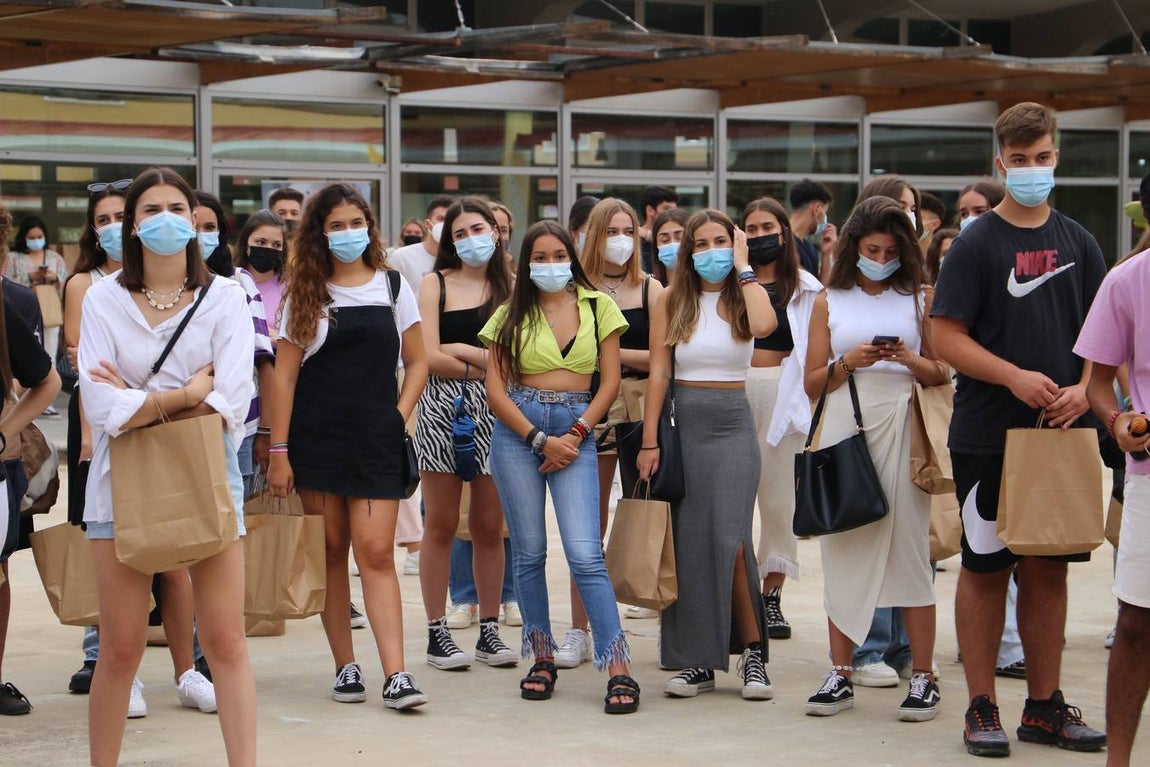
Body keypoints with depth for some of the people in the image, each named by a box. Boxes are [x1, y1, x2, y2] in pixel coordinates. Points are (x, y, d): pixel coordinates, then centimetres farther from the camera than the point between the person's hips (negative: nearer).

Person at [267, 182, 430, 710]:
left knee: (376, 552, -9)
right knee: (331, 553, 4)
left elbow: (417, 362, 12)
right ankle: (346, 668, 12)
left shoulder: (393, 287, 8)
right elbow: (284, 374, 1)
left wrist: (400, 415, -3)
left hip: (377, 439, 0)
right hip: (317, 438, 0)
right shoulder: (306, 294, 4)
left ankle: (396, 675, -14)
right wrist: (278, 451, -4)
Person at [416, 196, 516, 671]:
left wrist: (460, 350, -8)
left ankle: (489, 630, 13)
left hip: (495, 413, 1)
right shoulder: (436, 284, 5)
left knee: (488, 526, 5)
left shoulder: (510, 287, 8)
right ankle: (437, 633, 7)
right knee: (441, 524, 2)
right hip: (443, 408, -1)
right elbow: (430, 358, -5)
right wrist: (485, 364, -3)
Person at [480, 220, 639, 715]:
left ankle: (618, 669, -12)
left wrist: (575, 434, -7)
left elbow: (610, 381, 4)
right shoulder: (512, 316, 6)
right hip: (517, 430, 1)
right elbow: (496, 389, 0)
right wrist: (540, 439, -9)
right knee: (528, 553, 4)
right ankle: (542, 659, 16)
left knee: (585, 554, -11)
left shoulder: (598, 307, 7)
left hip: (576, 433, -1)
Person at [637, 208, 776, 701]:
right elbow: (659, 372, 1)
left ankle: (753, 652, -2)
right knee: (687, 543, 2)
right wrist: (649, 441, -5)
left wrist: (743, 268, -10)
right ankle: (697, 660, 10)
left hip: (732, 425, -2)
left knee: (729, 541, -13)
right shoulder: (673, 301, 6)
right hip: (683, 424, 2)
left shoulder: (743, 298, 4)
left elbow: (765, 326, -21)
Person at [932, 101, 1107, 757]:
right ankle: (982, 708, 10)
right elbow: (949, 338, -8)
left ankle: (1045, 706, 18)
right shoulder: (976, 244, -4)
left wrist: (1083, 389, -6)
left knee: (1049, 569, 9)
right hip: (990, 434, -4)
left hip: (1060, 432, 4)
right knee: (985, 568, 2)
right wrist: (1017, 378, -19)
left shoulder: (1078, 243, 9)